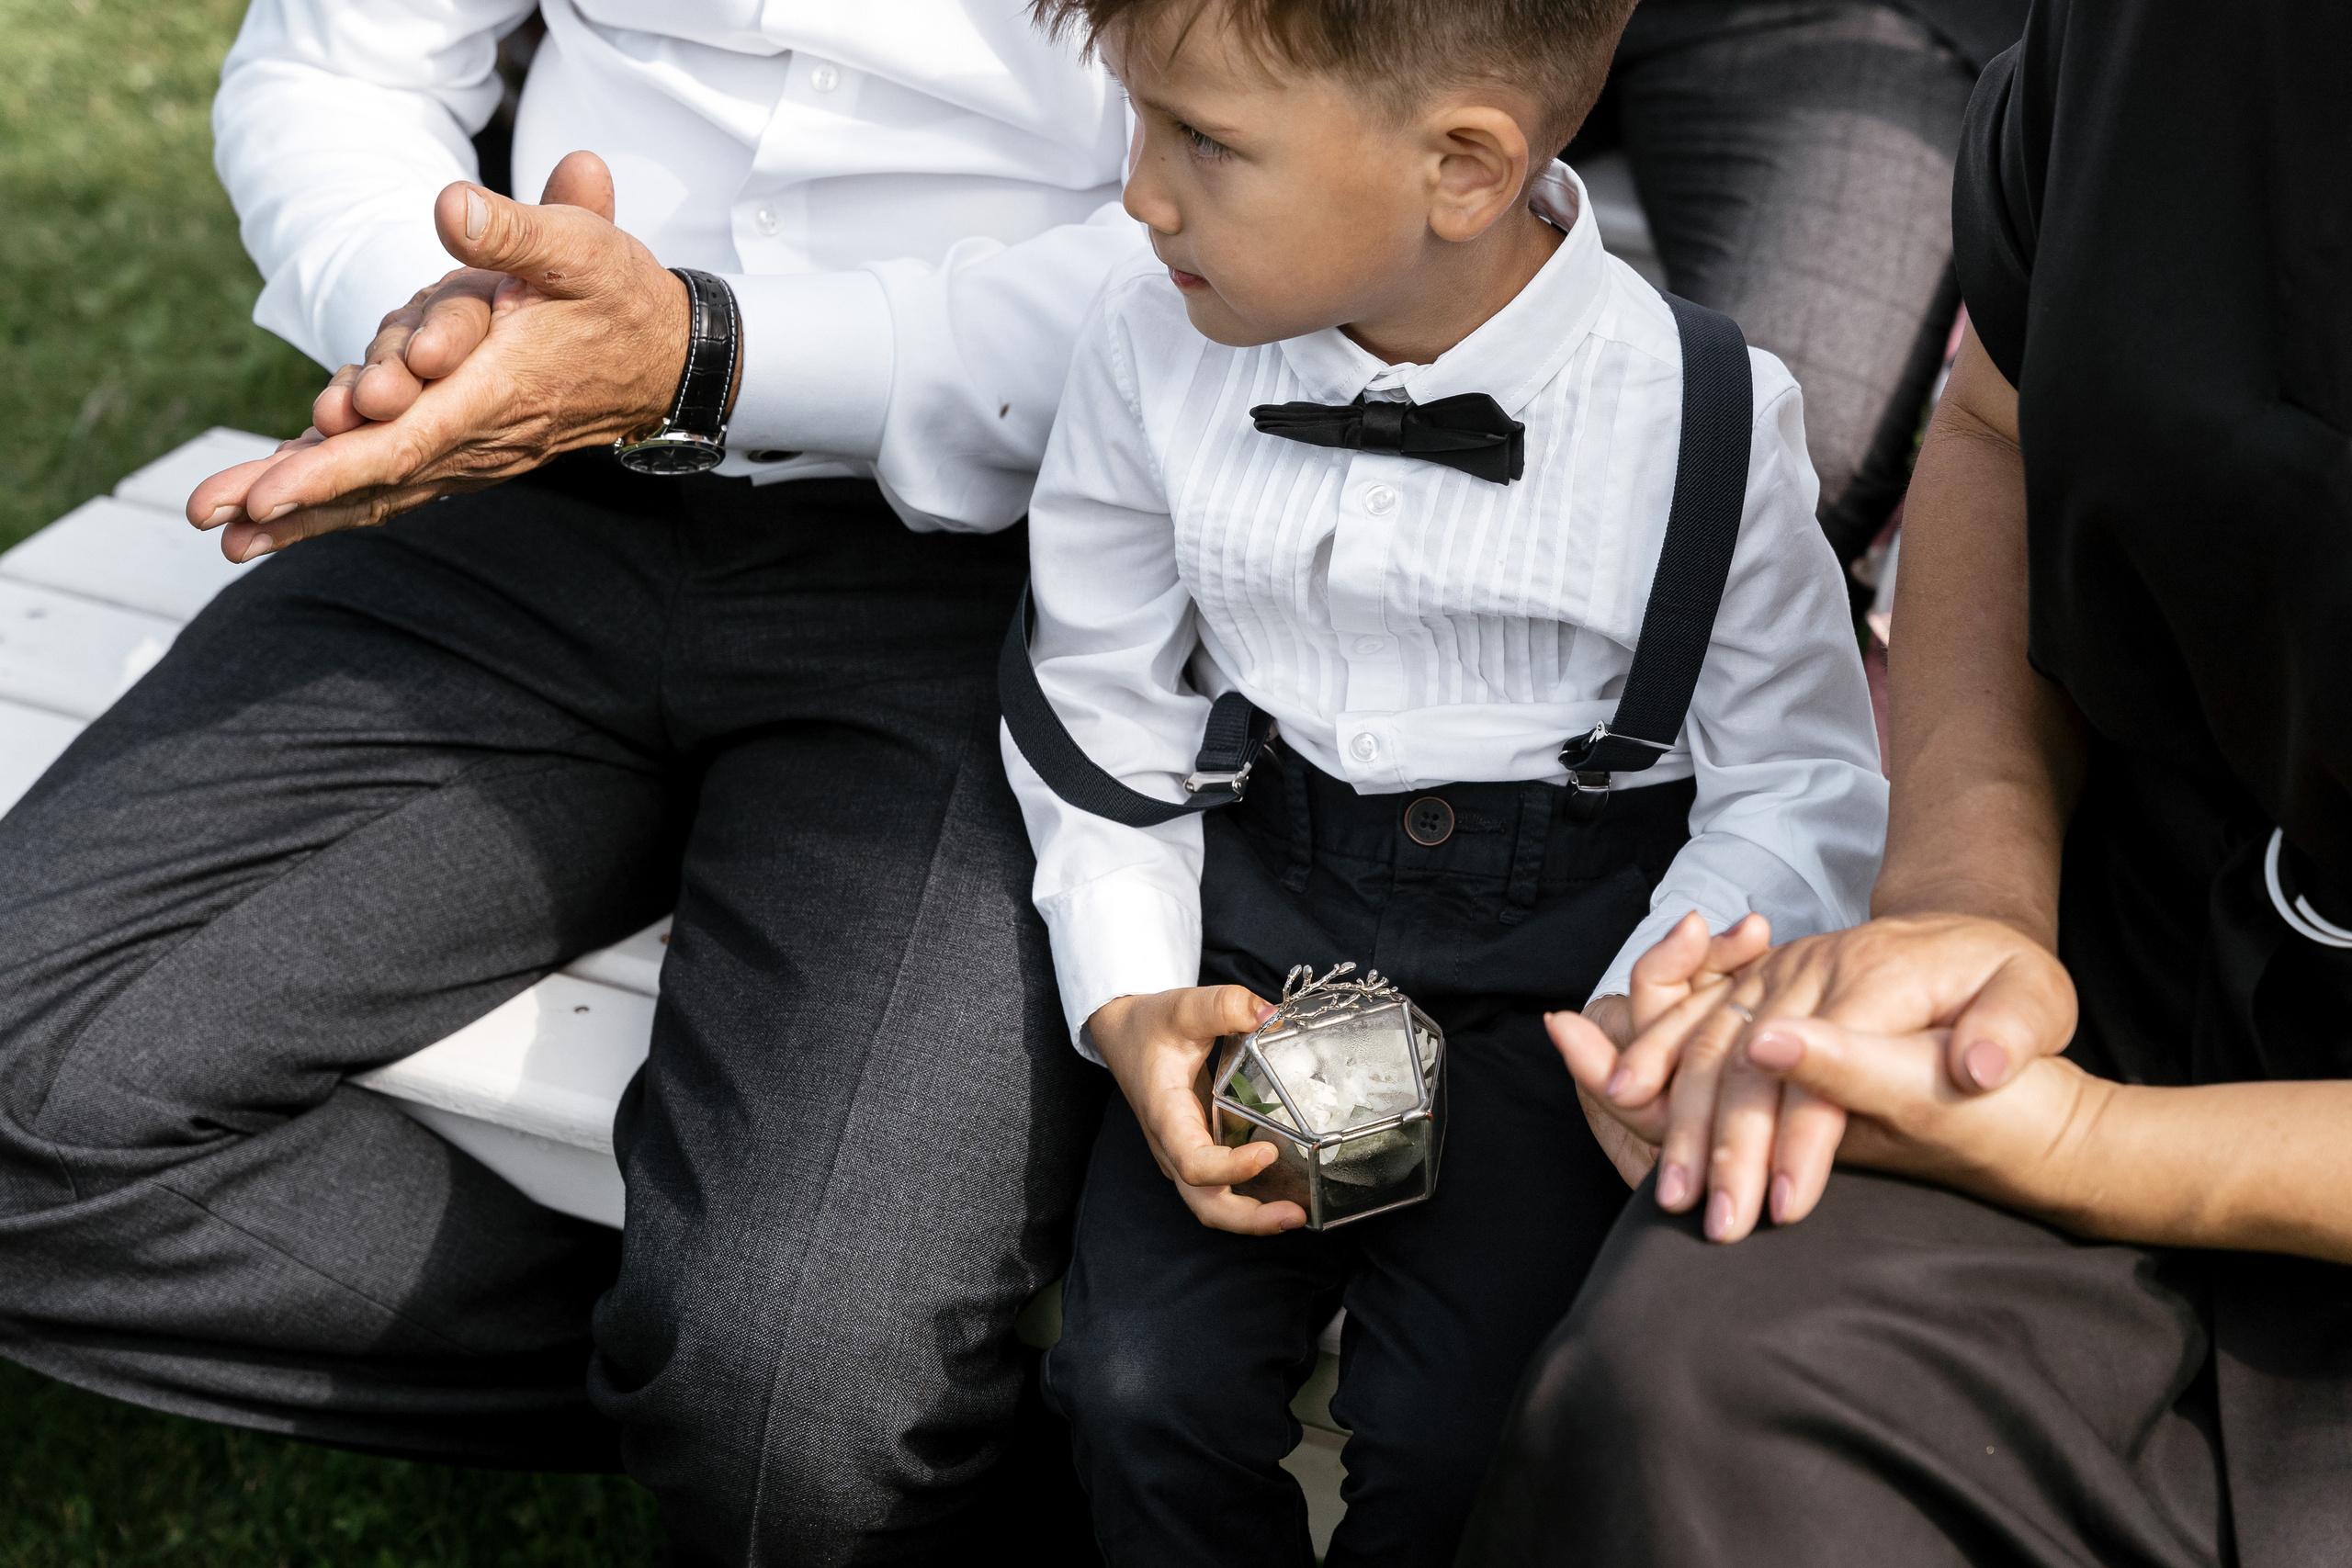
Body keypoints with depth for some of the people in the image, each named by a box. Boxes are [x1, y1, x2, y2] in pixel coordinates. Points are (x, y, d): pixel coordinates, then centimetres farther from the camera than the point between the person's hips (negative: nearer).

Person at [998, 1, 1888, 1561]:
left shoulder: (1701, 413, -14)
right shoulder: (1154, 338, -6)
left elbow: (1801, 795, -4)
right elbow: (1101, 712, 5)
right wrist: (1129, 1003, -8)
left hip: (1561, 946, -2)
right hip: (1263, 913, 3)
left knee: (1451, 1436, -17)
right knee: (1144, 1385, -13)